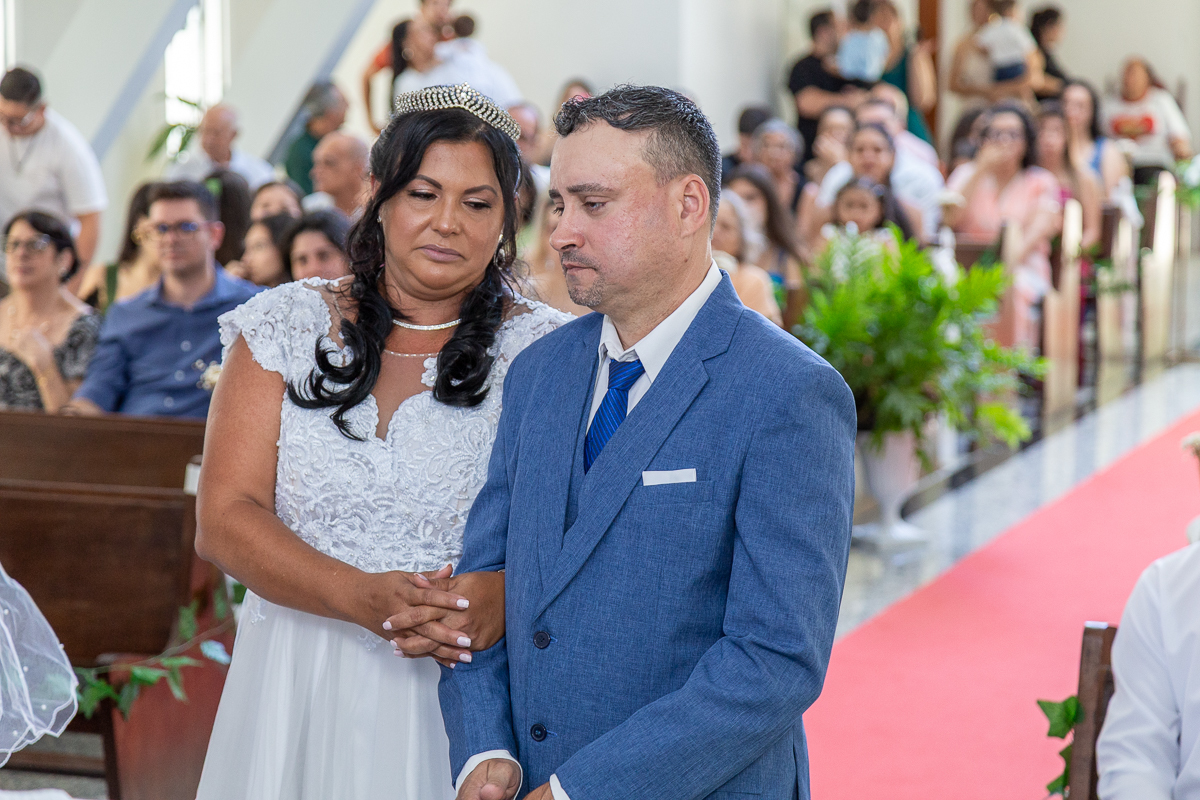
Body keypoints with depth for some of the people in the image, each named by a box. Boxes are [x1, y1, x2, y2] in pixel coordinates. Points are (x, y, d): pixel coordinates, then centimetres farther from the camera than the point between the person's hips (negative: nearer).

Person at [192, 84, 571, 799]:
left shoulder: (542, 350, -1)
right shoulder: (288, 326, 3)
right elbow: (225, 518, -4)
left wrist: (505, 593, -30)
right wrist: (363, 597, -20)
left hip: (465, 687, -1)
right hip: (298, 691, 1)